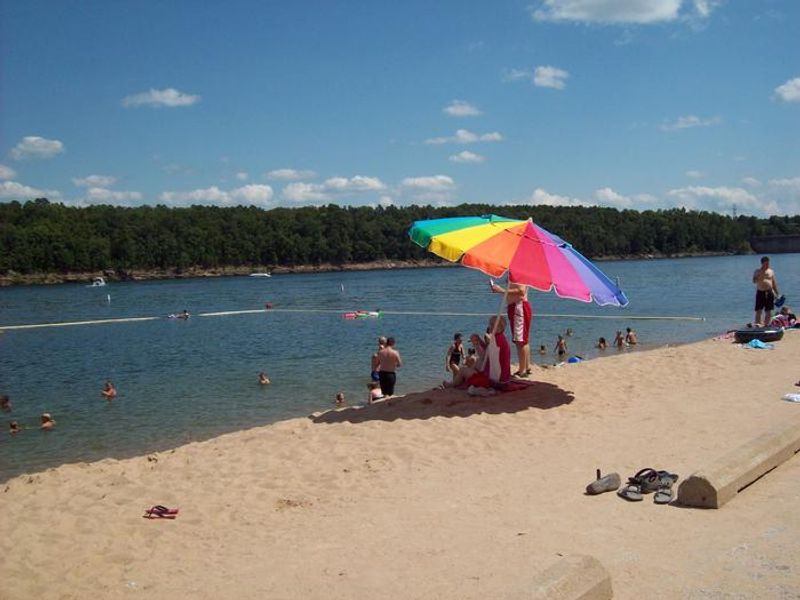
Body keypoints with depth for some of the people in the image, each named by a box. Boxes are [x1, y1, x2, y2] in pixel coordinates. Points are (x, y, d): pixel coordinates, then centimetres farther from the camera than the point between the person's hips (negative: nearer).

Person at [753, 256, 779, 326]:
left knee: (768, 311, 5)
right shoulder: (757, 271, 1)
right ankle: (757, 324, -6)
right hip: (760, 292, -3)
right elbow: (754, 281, -14)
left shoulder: (771, 271, 10)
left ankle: (765, 324, 13)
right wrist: (761, 273, -20)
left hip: (769, 293, 3)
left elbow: (774, 283, 14)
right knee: (758, 310, -7)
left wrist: (777, 293, 11)